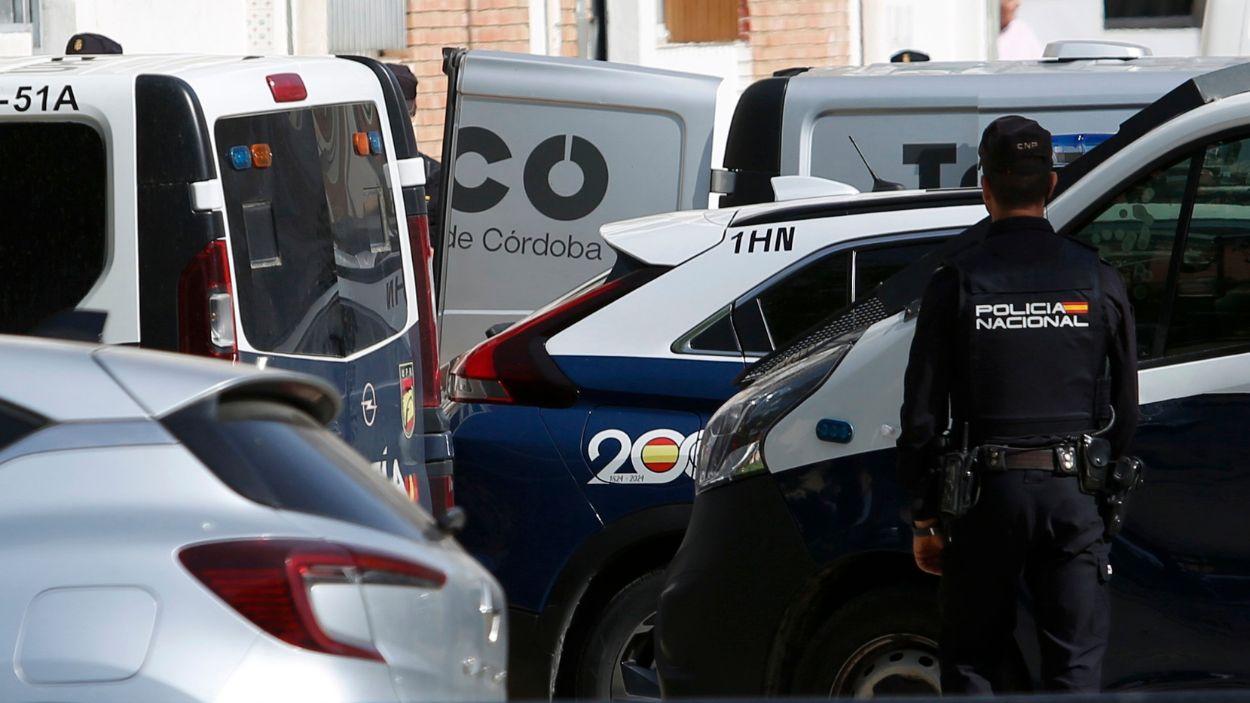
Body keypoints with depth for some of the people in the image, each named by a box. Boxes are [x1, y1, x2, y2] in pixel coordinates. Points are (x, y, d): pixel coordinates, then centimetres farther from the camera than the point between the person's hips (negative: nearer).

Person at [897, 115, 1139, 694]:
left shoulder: (957, 282, -4)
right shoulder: (1098, 280, 2)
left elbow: (923, 413, -2)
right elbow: (1124, 408, 6)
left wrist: (924, 517, 5)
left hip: (987, 493, -1)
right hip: (1075, 494, 1)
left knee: (973, 665, 8)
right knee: (1075, 668, 4)